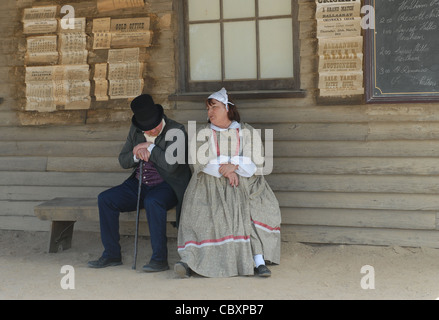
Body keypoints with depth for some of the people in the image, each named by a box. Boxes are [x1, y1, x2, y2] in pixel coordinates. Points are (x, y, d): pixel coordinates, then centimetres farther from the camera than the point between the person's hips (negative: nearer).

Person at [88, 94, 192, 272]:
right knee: (105, 199, -12)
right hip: (139, 185, 6)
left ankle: (160, 259, -29)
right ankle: (112, 255, -5)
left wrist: (149, 147, -18)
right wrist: (137, 155, -14)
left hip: (166, 187, -6)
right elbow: (123, 161, 7)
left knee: (153, 202, -38)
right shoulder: (136, 130, 5)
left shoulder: (176, 131, -14)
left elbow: (171, 165, -27)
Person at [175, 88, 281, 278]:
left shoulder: (248, 133, 13)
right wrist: (224, 172, -15)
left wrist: (235, 167, -15)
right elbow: (200, 163, 0)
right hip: (211, 185, 0)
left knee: (260, 210, -27)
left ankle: (259, 262, -31)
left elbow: (257, 165, 3)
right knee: (201, 213, -27)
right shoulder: (202, 135, 16)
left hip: (245, 185, 0)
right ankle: (189, 260, -38)